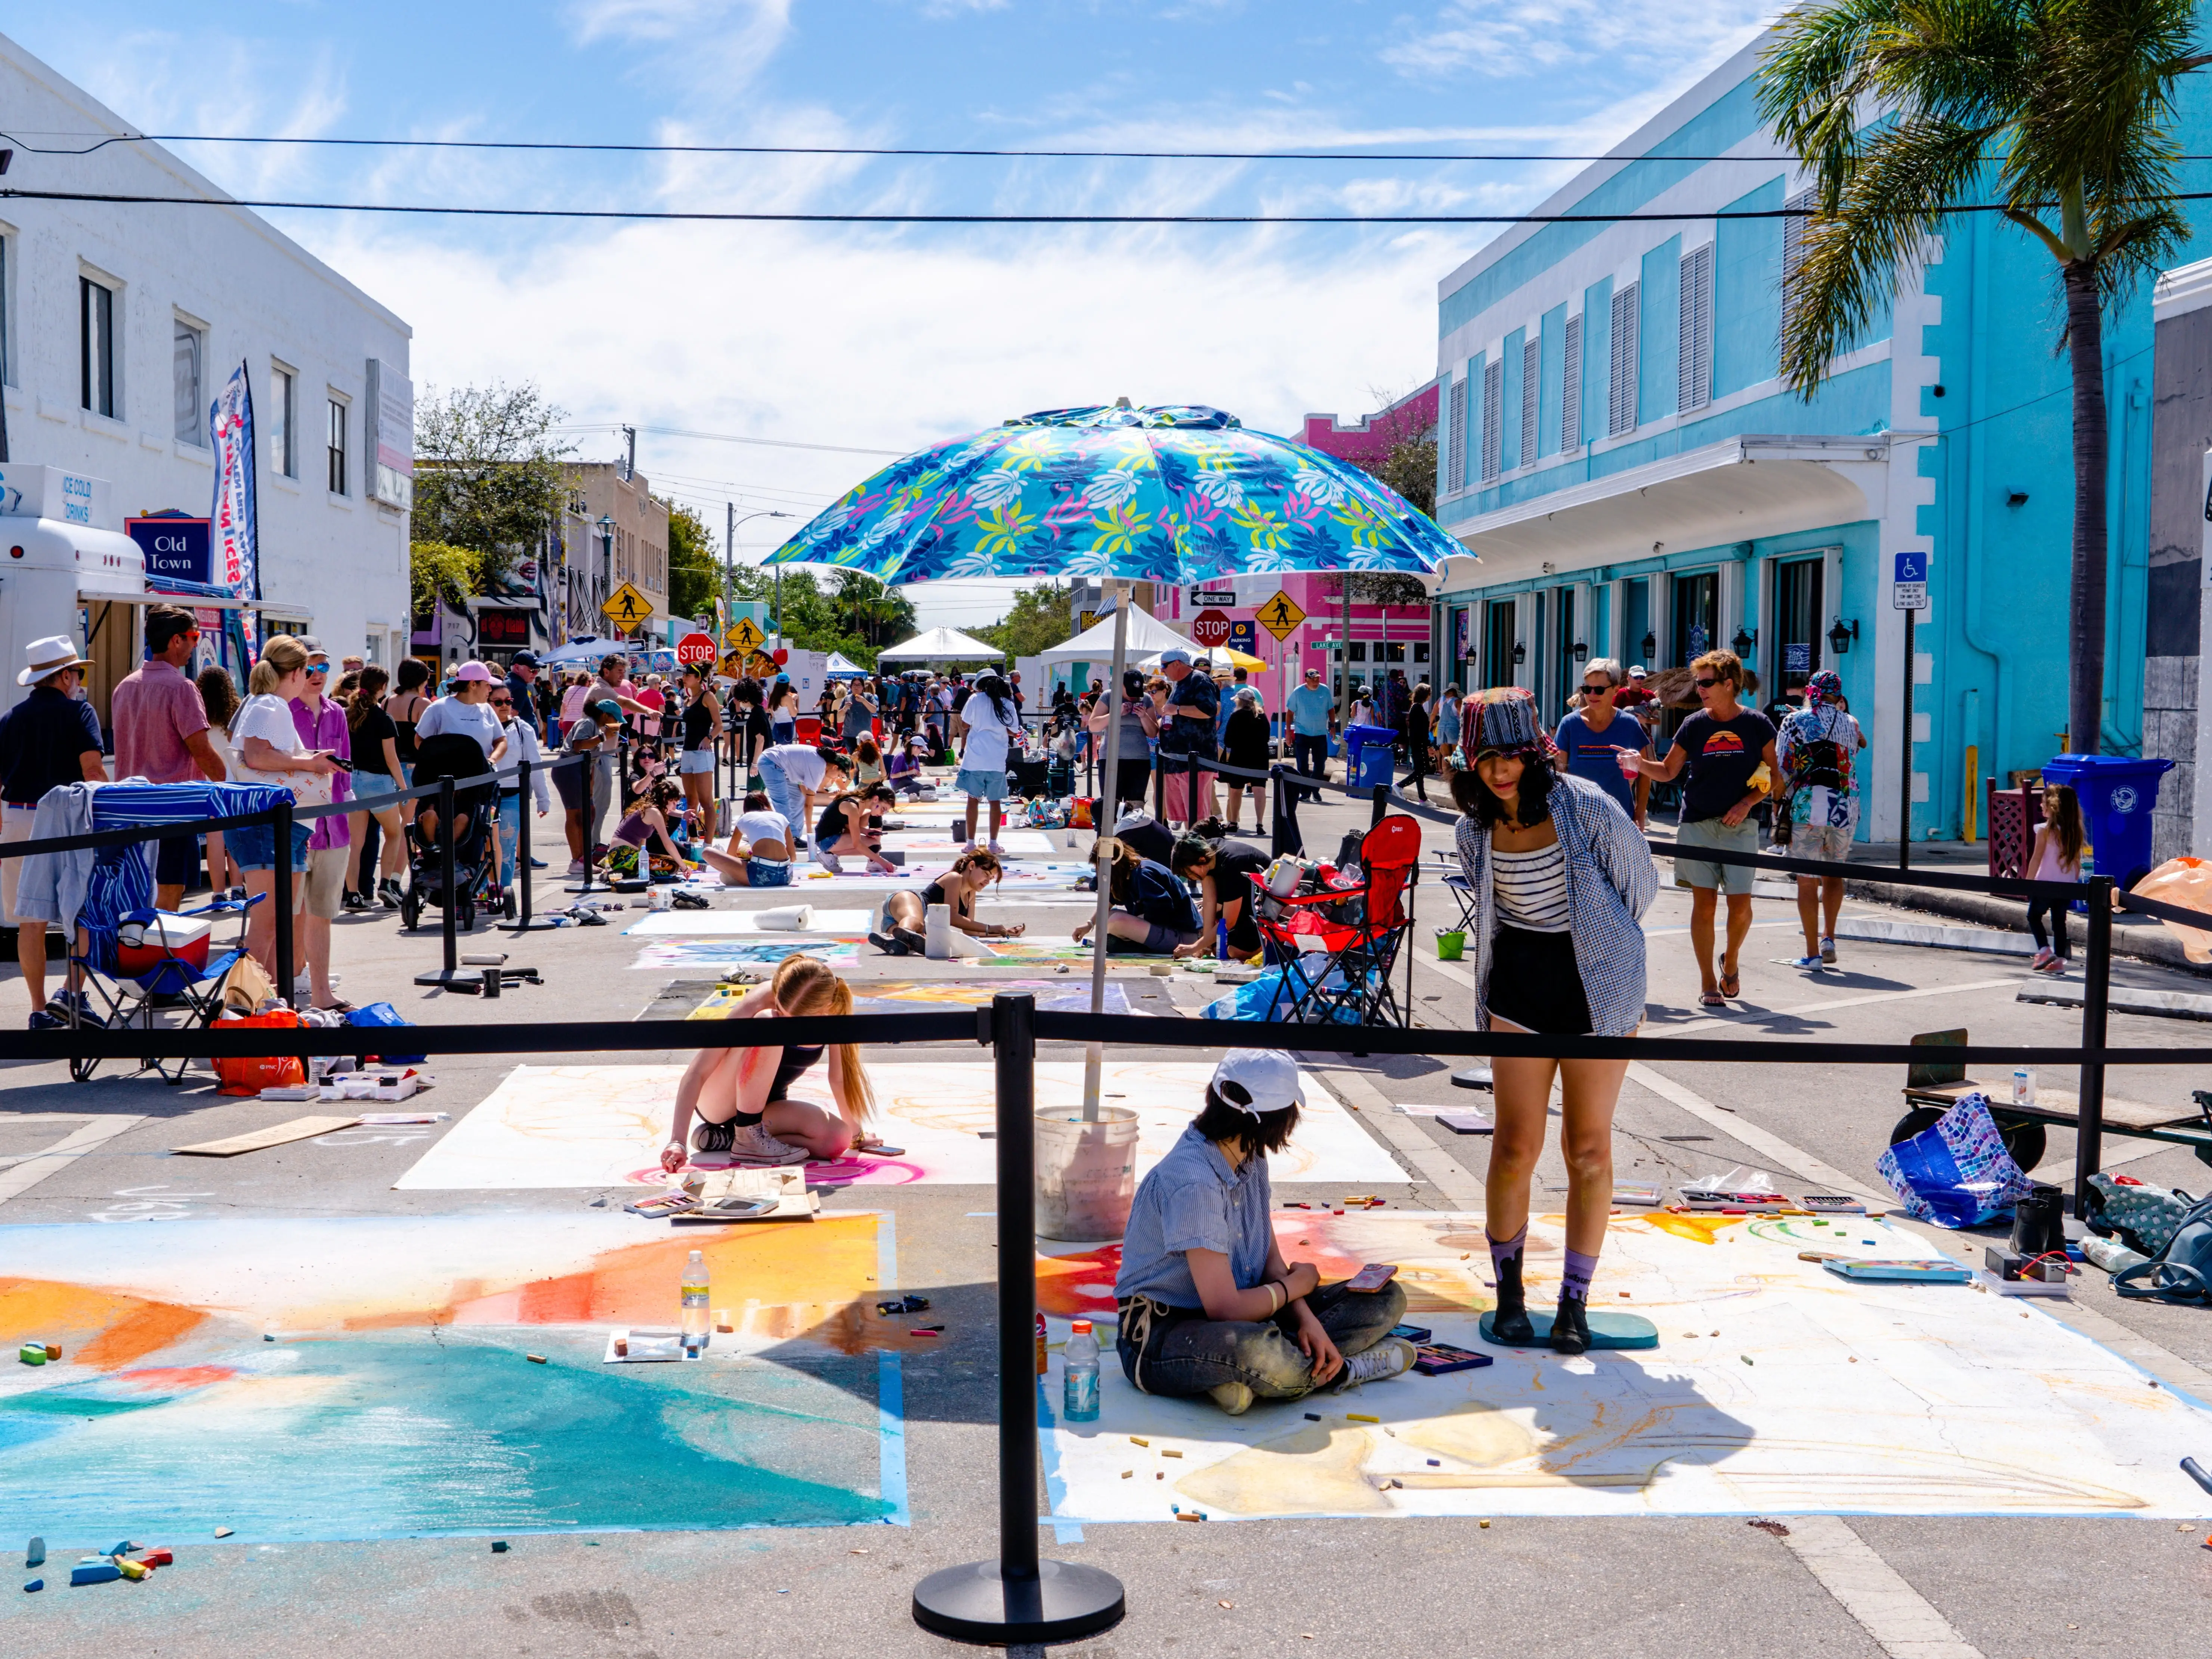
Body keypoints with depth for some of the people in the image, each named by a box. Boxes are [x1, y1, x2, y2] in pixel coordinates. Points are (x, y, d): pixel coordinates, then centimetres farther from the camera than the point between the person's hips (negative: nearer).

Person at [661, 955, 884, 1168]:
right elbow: (697, 1072, -30)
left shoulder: (834, 1011, -17)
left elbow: (839, 1079, -1)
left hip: (766, 1108, 5)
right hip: (716, 1102, -5)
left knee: (839, 1140, -23)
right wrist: (678, 1142, -38)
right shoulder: (761, 1003, -28)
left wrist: (856, 1134, 9)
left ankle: (725, 1137, -9)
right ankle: (748, 1138, -24)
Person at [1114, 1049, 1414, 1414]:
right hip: (1163, 1334, -9)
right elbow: (1225, 1308, -26)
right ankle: (1341, 1369, -12)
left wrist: (1307, 1319, -13)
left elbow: (1271, 1259, 7)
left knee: (1386, 1299, -1)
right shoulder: (1194, 1183, -26)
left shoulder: (1250, 1159, 4)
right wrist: (1297, 1283, -8)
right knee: (1260, 1350, -43)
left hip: (1236, 1312, 9)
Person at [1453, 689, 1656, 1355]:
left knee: (1589, 1149, 3)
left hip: (1598, 989, -2)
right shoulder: (1476, 828, -2)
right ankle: (1509, 1291, 19)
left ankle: (1575, 1301, 17)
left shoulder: (1588, 809, -14)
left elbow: (1640, 886, 1)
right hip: (1519, 985, 2)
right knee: (1516, 1147, -1)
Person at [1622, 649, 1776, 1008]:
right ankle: (1708, 985, 6)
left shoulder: (1756, 724, 1)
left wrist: (1747, 803, -9)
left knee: (1740, 904, -5)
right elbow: (1668, 771, 10)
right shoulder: (1694, 725, 4)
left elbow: (1772, 774, 6)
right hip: (1698, 824, 1)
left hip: (1739, 826, -1)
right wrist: (1639, 764, -9)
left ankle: (1730, 961, 25)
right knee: (1703, 903, -2)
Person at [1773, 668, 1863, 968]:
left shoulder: (1795, 721, 1)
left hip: (1806, 808, -3)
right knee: (1834, 874, 20)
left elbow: (1781, 771, -4)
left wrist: (1778, 805, 7)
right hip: (1845, 810, 3)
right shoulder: (1850, 724, 10)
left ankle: (1812, 953, 0)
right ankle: (1829, 938, 10)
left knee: (1807, 881, 1)